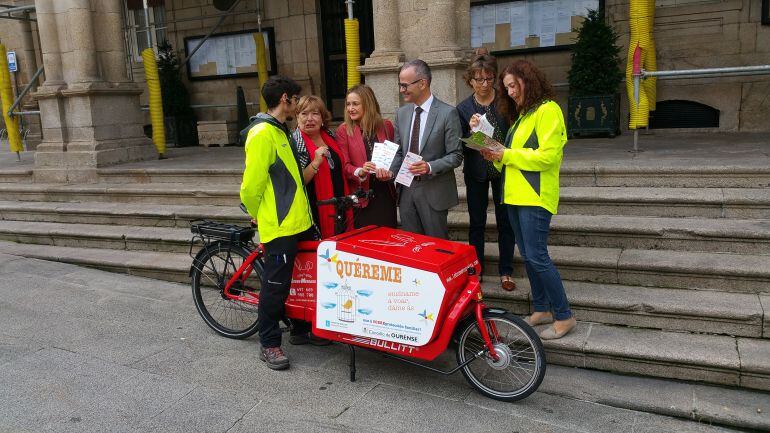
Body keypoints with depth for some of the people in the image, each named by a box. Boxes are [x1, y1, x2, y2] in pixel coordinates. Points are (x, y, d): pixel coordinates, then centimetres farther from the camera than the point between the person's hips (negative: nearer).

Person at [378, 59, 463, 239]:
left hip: (434, 192, -5)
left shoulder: (448, 113, -9)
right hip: (406, 190, 5)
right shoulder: (401, 113, 9)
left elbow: (456, 156, -9)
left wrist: (430, 167, -24)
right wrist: (391, 171, -4)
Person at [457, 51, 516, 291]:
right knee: (476, 223, 9)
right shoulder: (463, 108, -2)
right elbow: (462, 147, -4)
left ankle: (505, 271, 19)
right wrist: (471, 132, -22)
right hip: (476, 172, 0)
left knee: (505, 222, 7)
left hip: (503, 170, 0)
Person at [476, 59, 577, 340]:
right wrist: (496, 156, 0)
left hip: (535, 195, -9)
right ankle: (541, 309, 22)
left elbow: (548, 155, -17)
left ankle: (564, 316, 2)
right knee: (527, 256, 11)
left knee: (536, 256, -10)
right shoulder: (522, 114, 19)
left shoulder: (548, 110, -8)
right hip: (515, 194, 9)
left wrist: (506, 155, -15)